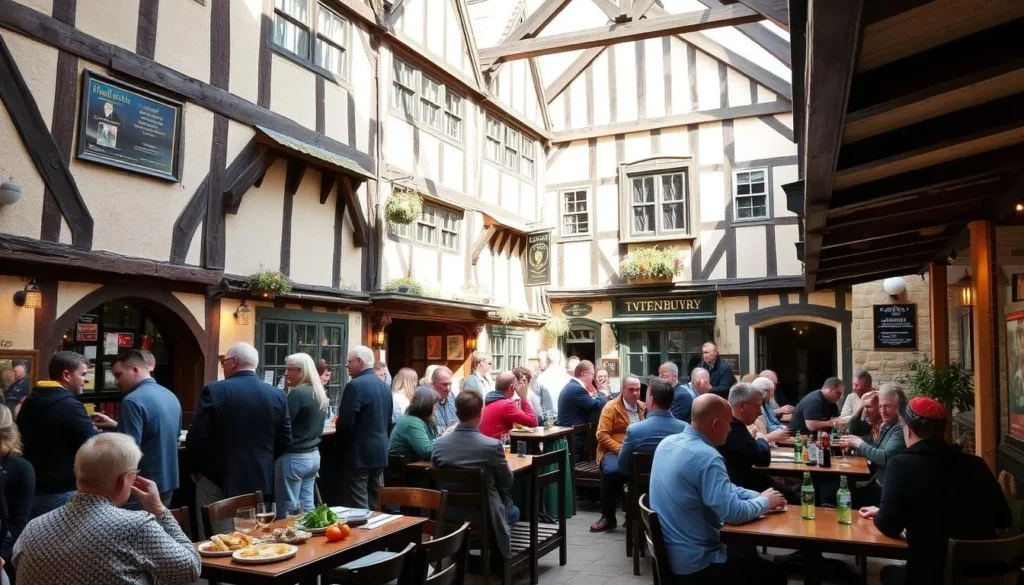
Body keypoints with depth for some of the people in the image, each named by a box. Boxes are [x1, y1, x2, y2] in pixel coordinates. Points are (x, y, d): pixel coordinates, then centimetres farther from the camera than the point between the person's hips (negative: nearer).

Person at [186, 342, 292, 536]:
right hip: (260, 480, 4)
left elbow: (196, 438, -11)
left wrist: (196, 469, 6)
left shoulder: (214, 390, -11)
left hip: (218, 479, -4)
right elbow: (284, 441, 4)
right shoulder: (277, 395, 0)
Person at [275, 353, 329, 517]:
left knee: (289, 511, 0)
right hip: (313, 455, 8)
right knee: (307, 505, 14)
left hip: (293, 457, -8)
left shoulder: (297, 393, -17)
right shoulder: (320, 394, 9)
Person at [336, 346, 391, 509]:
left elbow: (345, 422, -17)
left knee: (358, 508, -3)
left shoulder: (355, 385, -15)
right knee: (375, 505, 14)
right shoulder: (384, 385, 11)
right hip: (380, 452, 8)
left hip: (359, 454, -8)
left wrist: (340, 446, -2)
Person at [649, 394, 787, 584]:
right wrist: (765, 501, -6)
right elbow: (734, 513, -24)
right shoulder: (706, 456, -27)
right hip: (694, 564, -8)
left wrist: (758, 496, 4)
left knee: (747, 553, 29)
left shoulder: (668, 442, 2)